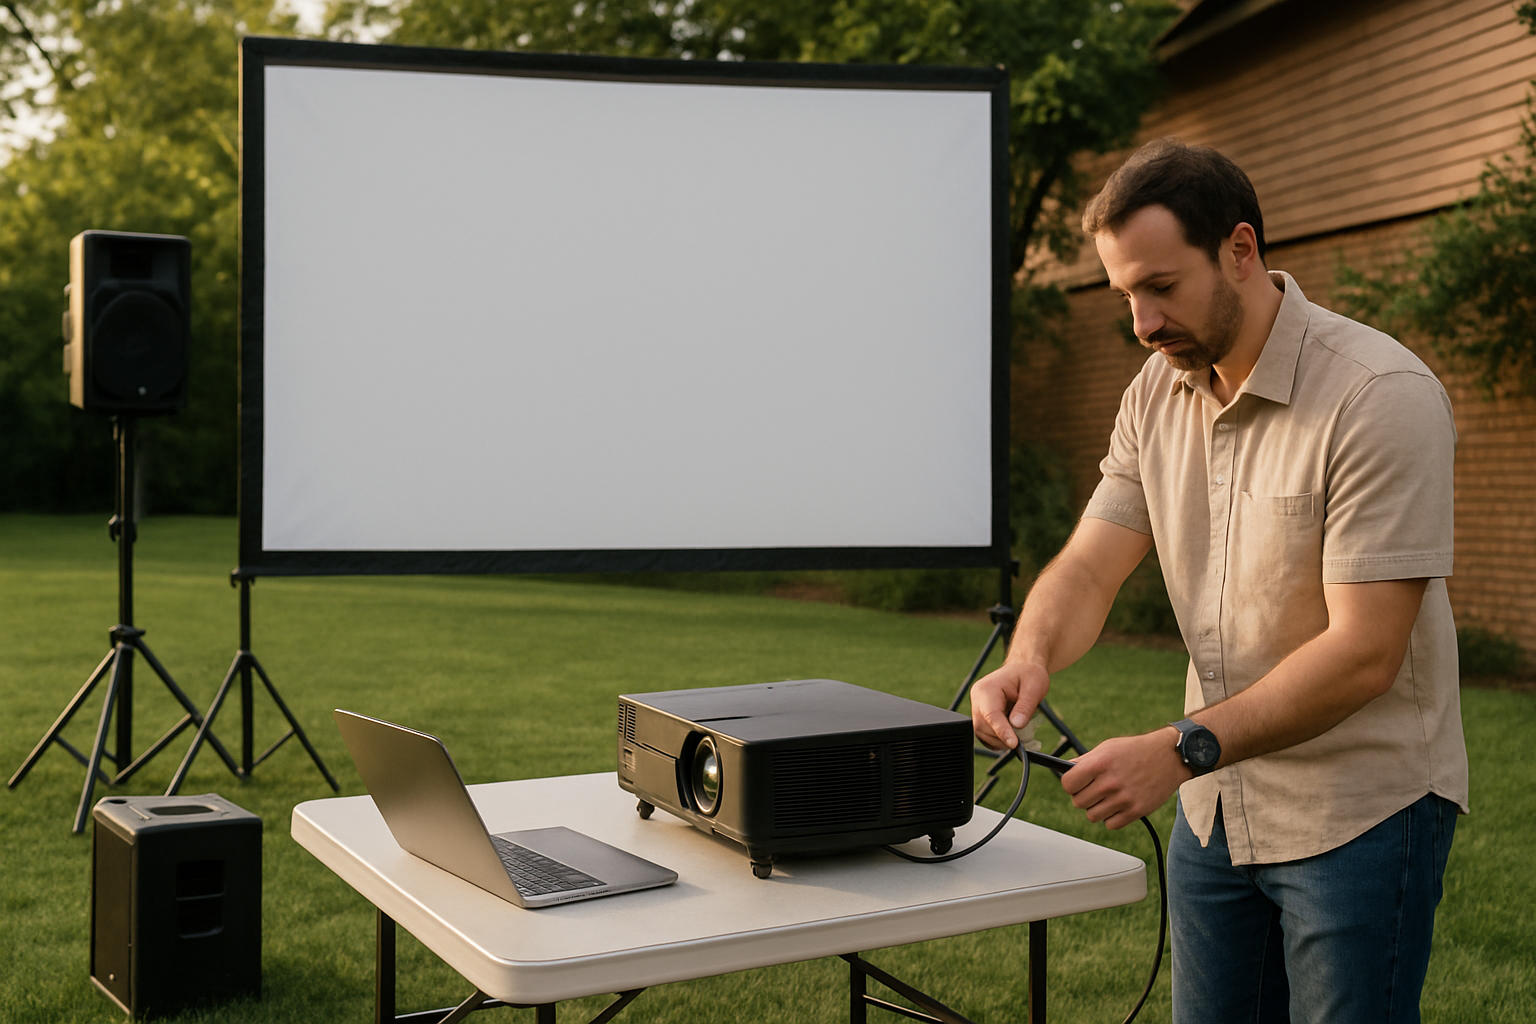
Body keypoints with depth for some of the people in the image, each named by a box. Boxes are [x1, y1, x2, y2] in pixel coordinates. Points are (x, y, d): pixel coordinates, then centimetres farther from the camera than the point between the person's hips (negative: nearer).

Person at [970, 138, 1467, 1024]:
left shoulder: (1381, 397, -20)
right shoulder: (1159, 393, 2)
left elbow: (1362, 651, -24)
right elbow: (1090, 566, -1)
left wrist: (1183, 750, -30)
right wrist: (1031, 656, -23)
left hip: (1362, 810, -6)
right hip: (1217, 804, 6)